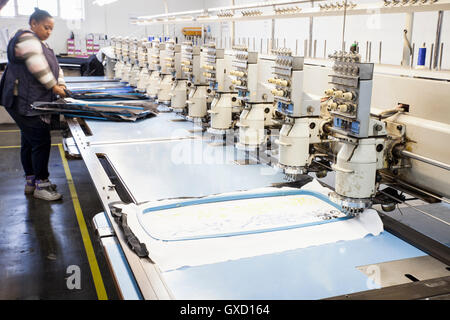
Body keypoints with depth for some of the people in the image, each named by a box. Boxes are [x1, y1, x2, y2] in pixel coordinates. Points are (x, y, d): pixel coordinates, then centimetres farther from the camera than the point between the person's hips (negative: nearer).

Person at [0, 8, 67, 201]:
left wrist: (61, 83, 3)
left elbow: (55, 67, 19)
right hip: (25, 103, -11)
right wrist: (54, 87, -14)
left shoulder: (40, 44, 22)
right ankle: (41, 185, -4)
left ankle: (31, 181, 24)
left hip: (34, 104, 11)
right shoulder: (27, 39, -12)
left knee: (29, 141, 15)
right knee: (41, 141, -11)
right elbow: (39, 68, -22)